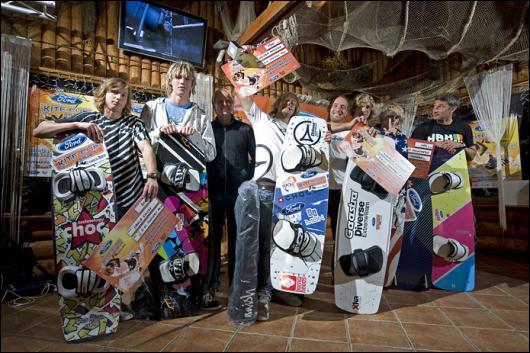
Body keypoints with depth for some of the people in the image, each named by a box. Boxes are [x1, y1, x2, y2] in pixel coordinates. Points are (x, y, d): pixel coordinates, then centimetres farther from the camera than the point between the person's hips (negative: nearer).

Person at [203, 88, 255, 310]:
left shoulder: (245, 129, 9)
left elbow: (256, 158, 8)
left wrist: (248, 179, -3)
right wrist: (204, 186, -2)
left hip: (239, 193, 0)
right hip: (214, 193, 0)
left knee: (237, 240, 7)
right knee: (212, 240, 3)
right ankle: (209, 290, 11)